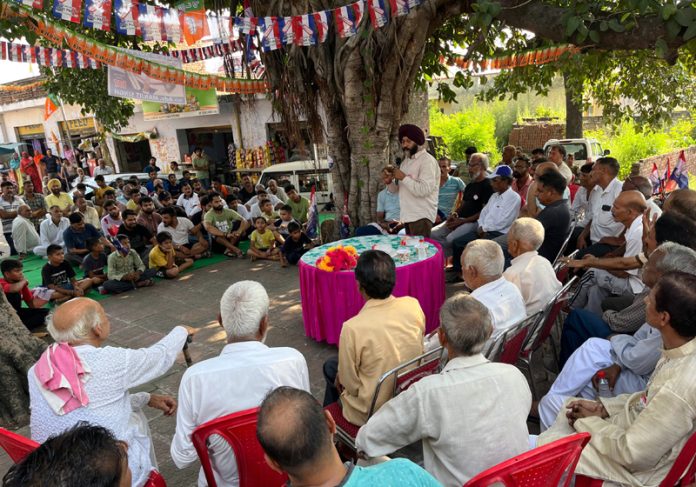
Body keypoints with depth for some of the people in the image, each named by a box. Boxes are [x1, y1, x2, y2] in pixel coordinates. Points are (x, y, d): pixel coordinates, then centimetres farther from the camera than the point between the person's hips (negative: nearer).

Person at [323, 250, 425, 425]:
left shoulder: (353, 328, -30)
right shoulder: (413, 306, -16)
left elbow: (350, 385, -17)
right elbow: (419, 351, 2)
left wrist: (341, 377, 5)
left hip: (371, 412, -5)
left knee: (330, 366, 22)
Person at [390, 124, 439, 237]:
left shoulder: (427, 160, -9)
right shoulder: (406, 161, 17)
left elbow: (424, 190, -21)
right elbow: (398, 189, 20)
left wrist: (404, 177, -18)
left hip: (421, 217, -8)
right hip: (408, 215, 8)